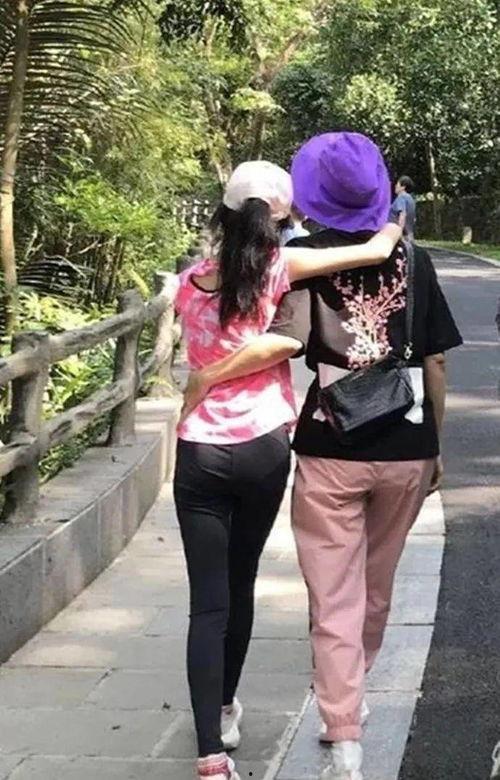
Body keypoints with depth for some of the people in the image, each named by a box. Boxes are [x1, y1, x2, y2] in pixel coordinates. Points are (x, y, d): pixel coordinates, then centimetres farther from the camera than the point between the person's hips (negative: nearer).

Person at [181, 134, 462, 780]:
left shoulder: (304, 257, -5)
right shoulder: (414, 260, 4)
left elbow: (285, 341, -22)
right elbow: (435, 363, 6)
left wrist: (206, 377, -12)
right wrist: (435, 446, 16)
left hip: (330, 454, -3)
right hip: (406, 452, 3)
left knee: (335, 604, 2)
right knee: (375, 592, 21)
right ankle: (350, 698, 41)